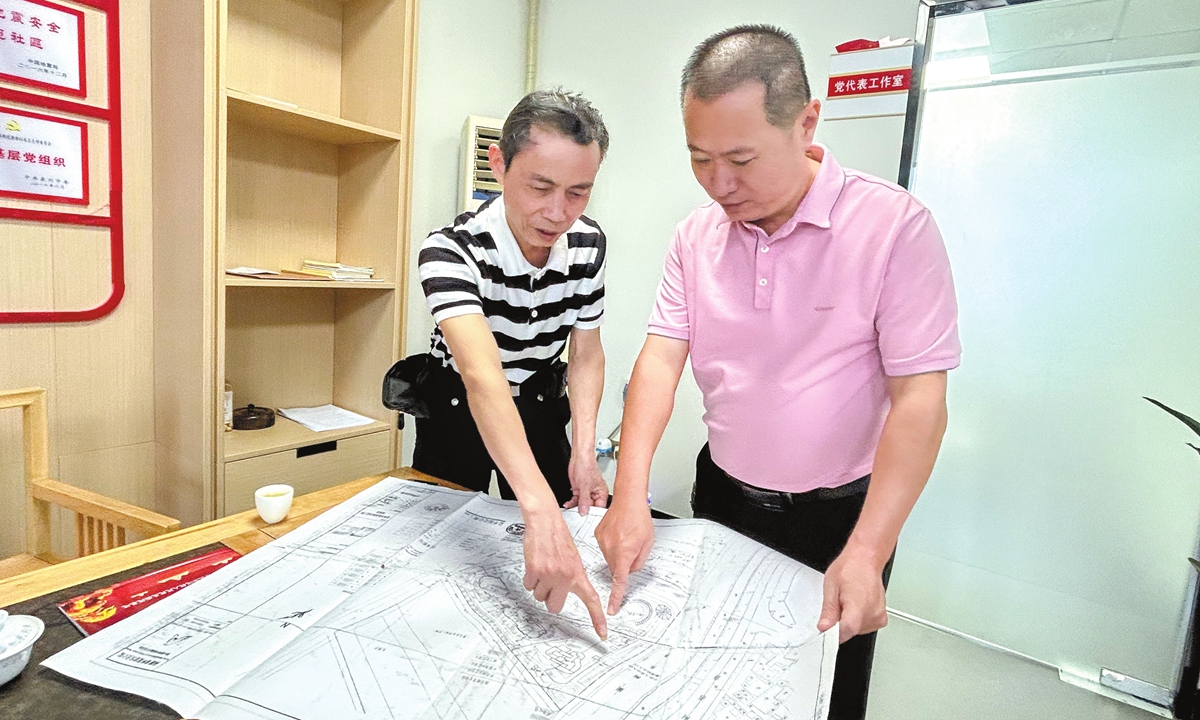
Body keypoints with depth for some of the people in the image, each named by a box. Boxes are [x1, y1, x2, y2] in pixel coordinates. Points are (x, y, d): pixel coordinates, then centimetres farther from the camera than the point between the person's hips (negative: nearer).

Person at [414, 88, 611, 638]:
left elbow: (586, 353, -6)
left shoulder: (588, 244, -17)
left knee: (559, 565, 14)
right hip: (460, 411, -3)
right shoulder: (452, 249, -32)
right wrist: (540, 508, -58)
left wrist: (584, 451, -19)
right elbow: (482, 375, -47)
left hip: (540, 410, 3)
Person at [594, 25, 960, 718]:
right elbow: (661, 356, -10)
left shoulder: (896, 225, -18)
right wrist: (630, 495, -21)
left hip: (838, 511, -3)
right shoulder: (697, 233, -4)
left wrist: (866, 552, -25)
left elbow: (919, 399, -19)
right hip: (722, 495, 4)